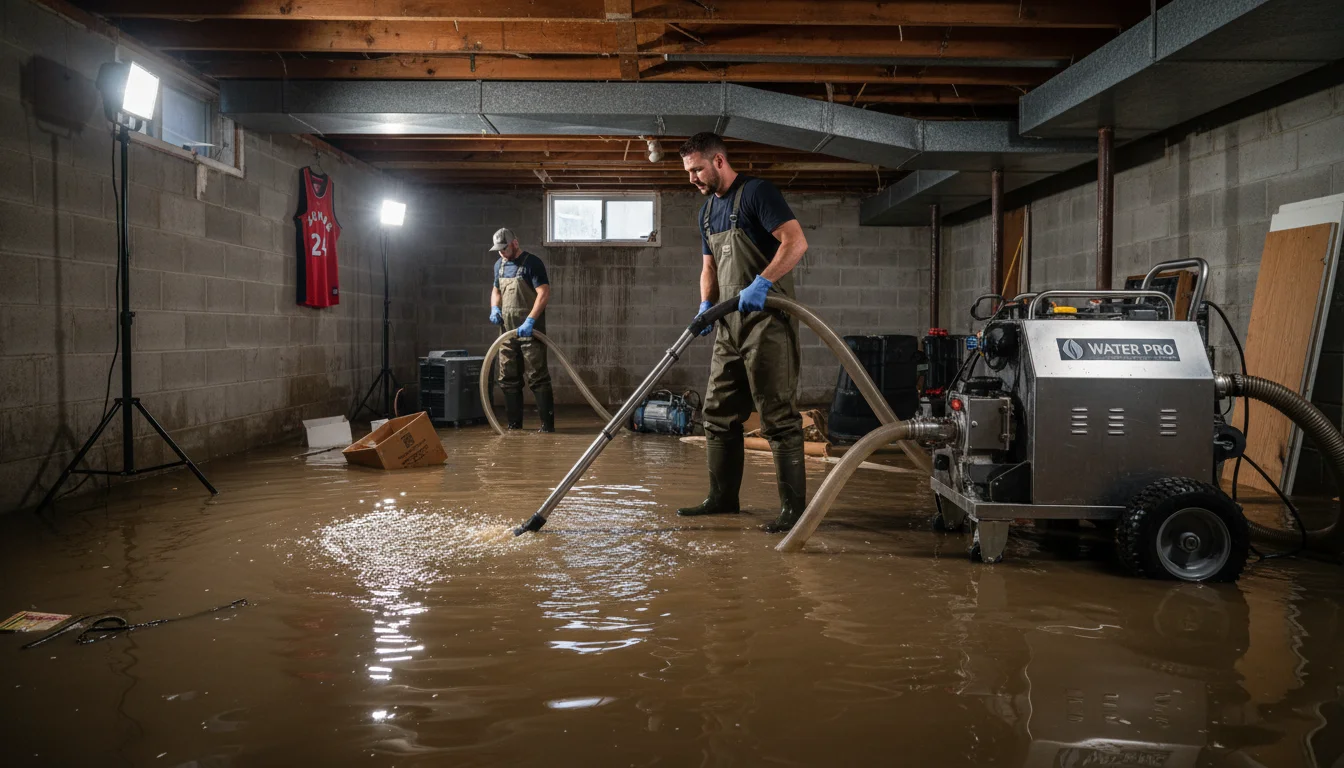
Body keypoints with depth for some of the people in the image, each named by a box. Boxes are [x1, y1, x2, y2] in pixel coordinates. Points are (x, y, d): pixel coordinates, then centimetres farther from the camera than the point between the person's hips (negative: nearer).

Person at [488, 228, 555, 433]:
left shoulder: (532, 263, -10)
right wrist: (494, 308, 5)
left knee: (538, 378, -8)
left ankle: (547, 424, -5)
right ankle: (514, 424, 17)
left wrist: (530, 320, -26)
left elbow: (544, 294, -18)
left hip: (529, 331, -7)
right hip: (507, 331, 8)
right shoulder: (499, 265, 13)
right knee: (509, 379, 9)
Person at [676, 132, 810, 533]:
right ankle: (723, 497, 22)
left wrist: (761, 283, -29)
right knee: (719, 412, 12)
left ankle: (793, 506, -1)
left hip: (767, 319, -9)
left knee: (778, 416, -7)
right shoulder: (708, 211, 17)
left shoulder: (756, 192, -9)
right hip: (730, 323, 9)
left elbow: (796, 241, -20)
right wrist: (706, 306, 5)